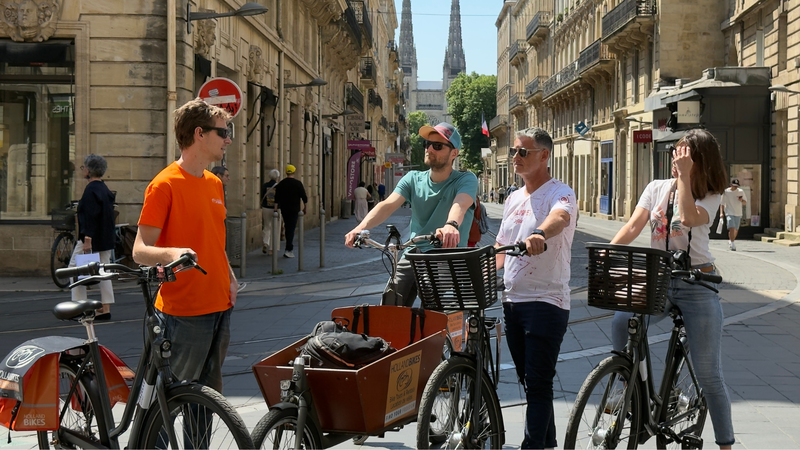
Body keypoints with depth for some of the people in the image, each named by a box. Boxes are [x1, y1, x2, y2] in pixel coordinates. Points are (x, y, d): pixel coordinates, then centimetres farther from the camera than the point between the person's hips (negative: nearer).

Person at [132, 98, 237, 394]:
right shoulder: (165, 184, -11)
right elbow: (140, 251, -15)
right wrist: (170, 253, -34)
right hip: (183, 313, -8)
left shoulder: (214, 183, 15)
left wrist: (230, 279, 11)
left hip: (219, 306, 8)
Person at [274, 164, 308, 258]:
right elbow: (303, 196, -5)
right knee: (291, 229, -6)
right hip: (294, 210, -4)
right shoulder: (297, 183, -7)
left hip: (284, 210, 4)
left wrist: (276, 209, 2)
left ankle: (290, 246, 26)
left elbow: (277, 198, 1)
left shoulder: (281, 183, 4)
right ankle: (288, 250, -14)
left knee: (288, 228, 17)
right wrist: (304, 207, 7)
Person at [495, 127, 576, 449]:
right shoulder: (514, 199, 16)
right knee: (529, 382, 15)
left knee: (539, 384, -7)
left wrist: (539, 234, -55)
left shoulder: (560, 193, -9)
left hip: (546, 302, -8)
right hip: (512, 300, 8)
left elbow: (560, 218, -33)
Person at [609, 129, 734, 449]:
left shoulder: (710, 197, 0)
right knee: (622, 322, -29)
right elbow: (633, 227, -1)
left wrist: (684, 176, -18)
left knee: (708, 374, -2)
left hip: (697, 285, -2)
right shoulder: (657, 188, 8)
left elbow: (689, 218, -22)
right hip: (657, 281, 3)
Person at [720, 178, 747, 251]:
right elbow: (722, 203, 1)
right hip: (729, 213, -4)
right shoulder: (726, 192, -1)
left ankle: (731, 241, 32)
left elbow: (745, 203, 12)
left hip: (738, 213, 4)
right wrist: (721, 213, -10)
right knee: (731, 228, -18)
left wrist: (742, 200, -11)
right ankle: (732, 244, -15)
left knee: (736, 230, 10)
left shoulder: (741, 192, 6)